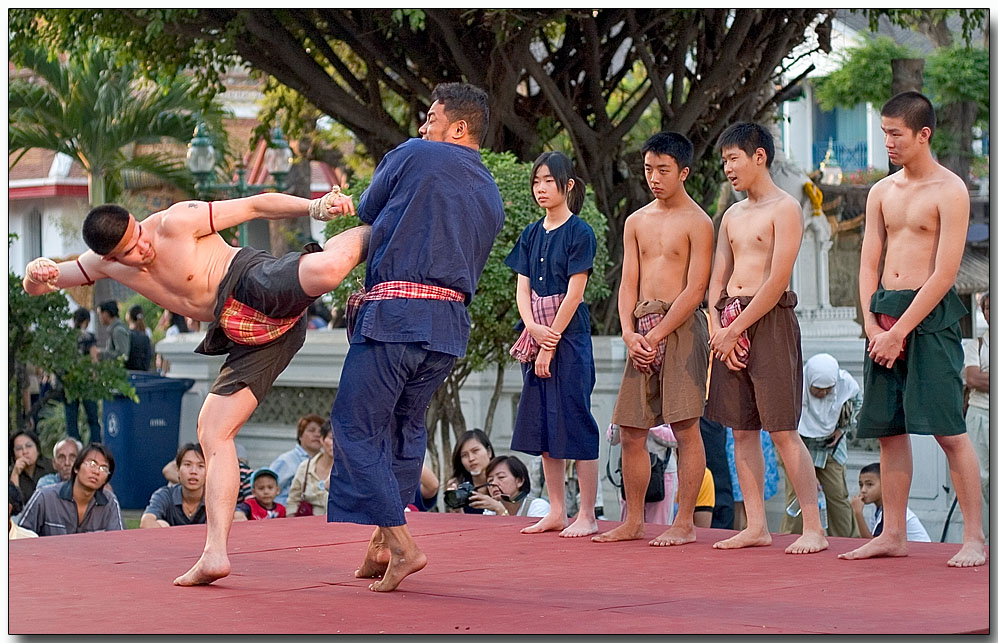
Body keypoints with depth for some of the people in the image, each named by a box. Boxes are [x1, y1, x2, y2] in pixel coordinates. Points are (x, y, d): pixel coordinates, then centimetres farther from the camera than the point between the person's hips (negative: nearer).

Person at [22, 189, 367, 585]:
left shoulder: (176, 222, -10)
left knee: (324, 270, -41)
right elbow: (35, 287, 18)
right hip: (248, 339, 7)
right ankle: (215, 554, 1)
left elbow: (256, 206, -8)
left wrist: (315, 207, -20)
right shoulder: (105, 263, 9)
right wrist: (36, 273, -6)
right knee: (212, 432, 0)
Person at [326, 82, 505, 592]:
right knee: (404, 426, 19)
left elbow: (367, 211, 10)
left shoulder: (413, 157, -1)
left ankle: (400, 545, -11)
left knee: (356, 426, -2)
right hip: (452, 324, 7)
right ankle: (381, 545, 20)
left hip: (396, 316, -7)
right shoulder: (491, 198, 18)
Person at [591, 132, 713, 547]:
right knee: (630, 431, 5)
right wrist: (629, 332, -4)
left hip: (681, 327, -6)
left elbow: (695, 290, -10)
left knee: (685, 427, -6)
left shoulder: (697, 223, -3)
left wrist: (657, 334, -14)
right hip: (642, 330, 6)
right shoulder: (636, 222, 15)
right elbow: (628, 283, 12)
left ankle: (685, 523, -1)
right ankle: (634, 521, 15)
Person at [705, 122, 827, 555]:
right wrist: (717, 327, -3)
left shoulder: (785, 209, -6)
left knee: (782, 430, -9)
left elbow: (778, 280, -14)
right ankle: (756, 526, 11)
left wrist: (736, 329, -13)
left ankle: (813, 528, -6)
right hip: (730, 325, 7)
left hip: (769, 321, -7)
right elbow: (717, 279, 15)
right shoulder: (732, 215, 17)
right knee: (742, 430, 6)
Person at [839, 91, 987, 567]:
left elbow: (945, 273, -13)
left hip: (930, 317, -6)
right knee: (888, 430, 8)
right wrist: (872, 324, -3)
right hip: (884, 317, 6)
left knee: (949, 430, -9)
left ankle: (975, 538, -5)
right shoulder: (881, 192, 13)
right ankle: (892, 535, 15)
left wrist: (899, 331, -14)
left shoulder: (950, 191, -7)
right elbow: (869, 264, 13)